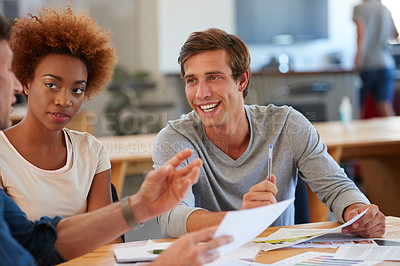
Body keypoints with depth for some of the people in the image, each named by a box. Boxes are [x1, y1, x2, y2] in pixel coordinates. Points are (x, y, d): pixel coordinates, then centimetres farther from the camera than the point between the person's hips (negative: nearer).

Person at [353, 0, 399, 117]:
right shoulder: (385, 9, 12)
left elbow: (362, 32, -18)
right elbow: (395, 34, 25)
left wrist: (359, 56, -18)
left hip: (367, 65, -3)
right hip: (386, 64, 3)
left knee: (360, 105, 12)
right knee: (385, 106, -5)